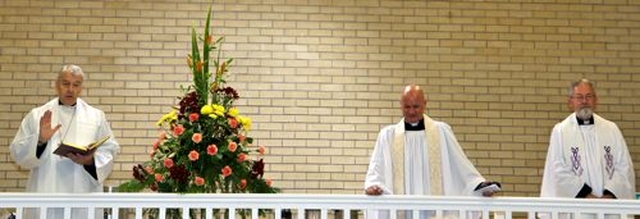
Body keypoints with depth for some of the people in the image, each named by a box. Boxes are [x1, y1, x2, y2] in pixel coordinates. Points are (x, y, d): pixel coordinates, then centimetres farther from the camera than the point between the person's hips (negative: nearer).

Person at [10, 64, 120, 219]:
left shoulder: (96, 116, 8)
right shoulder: (36, 115, 9)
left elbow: (110, 151, 4)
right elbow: (18, 152, 5)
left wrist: (90, 160, -14)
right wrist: (39, 140, -12)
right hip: (45, 195, 0)